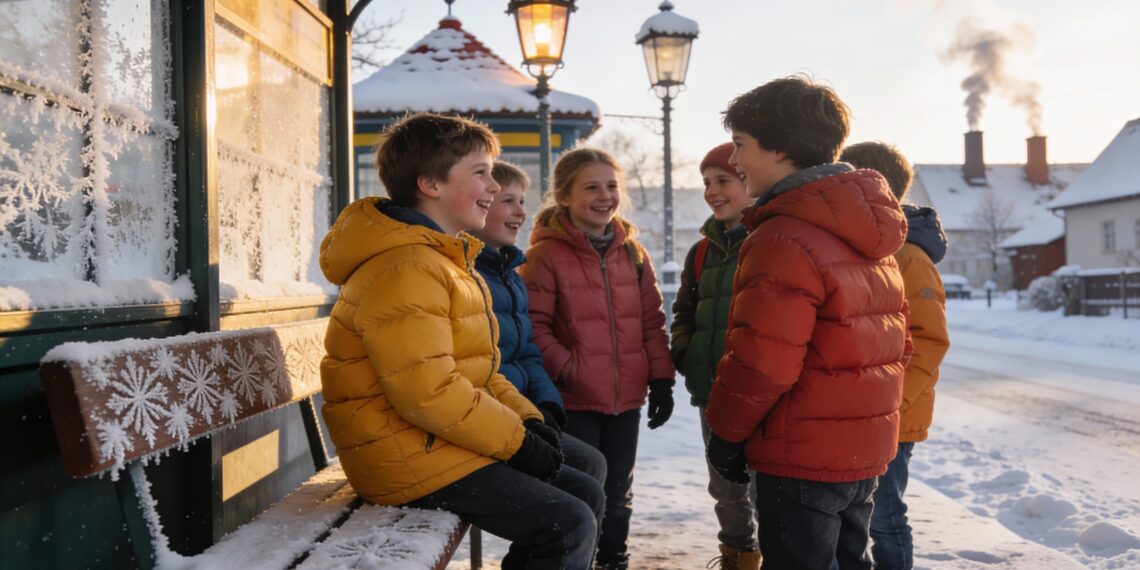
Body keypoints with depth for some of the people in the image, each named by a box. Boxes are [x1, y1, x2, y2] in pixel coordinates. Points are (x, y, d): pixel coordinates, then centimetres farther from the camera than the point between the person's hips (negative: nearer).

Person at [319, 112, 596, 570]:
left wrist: (525, 416, 4)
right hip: (409, 457, -10)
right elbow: (429, 393, -27)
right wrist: (517, 441, -18)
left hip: (445, 437, 10)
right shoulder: (403, 270, -21)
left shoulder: (443, 258, 15)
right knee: (570, 526, -15)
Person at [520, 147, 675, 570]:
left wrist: (660, 379, 4)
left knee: (617, 494, 20)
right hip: (574, 402, -5)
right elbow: (533, 326, -12)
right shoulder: (546, 254, -9)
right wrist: (565, 370, -19)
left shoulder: (632, 251, 7)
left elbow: (652, 321, 8)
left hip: (627, 400, 5)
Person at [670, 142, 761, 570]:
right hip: (711, 390, 7)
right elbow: (684, 311, 20)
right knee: (724, 486, 18)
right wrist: (683, 354, 4)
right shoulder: (703, 250, 13)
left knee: (763, 486, -1)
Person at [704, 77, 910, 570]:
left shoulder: (784, 239, -21)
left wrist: (726, 432, -8)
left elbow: (761, 362, -23)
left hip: (803, 454, -9)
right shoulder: (868, 236, 9)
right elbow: (893, 340, 14)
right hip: (866, 443, 9)